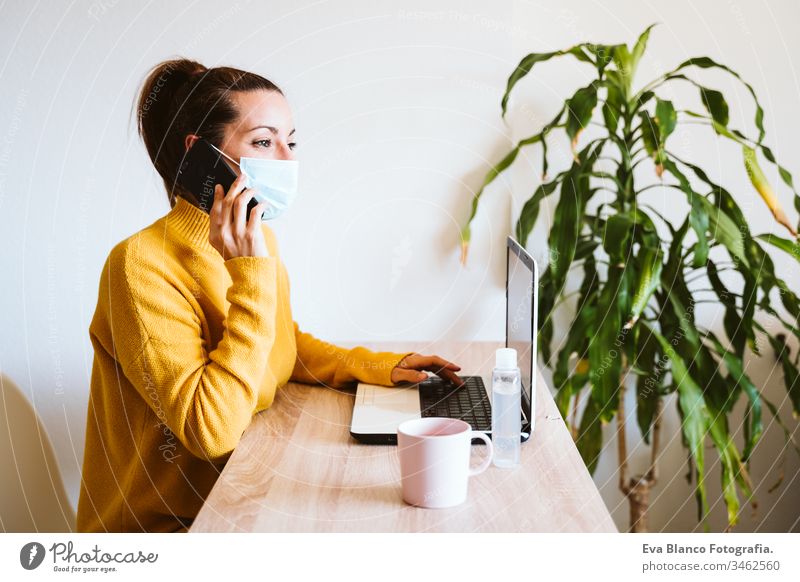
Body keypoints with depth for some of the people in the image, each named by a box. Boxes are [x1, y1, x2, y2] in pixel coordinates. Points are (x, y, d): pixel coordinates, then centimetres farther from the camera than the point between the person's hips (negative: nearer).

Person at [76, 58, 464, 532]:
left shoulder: (260, 240, 2)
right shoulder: (143, 263, -22)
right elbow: (212, 431, -28)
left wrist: (376, 366, 4)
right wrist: (251, 275, -29)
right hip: (165, 524, -7)